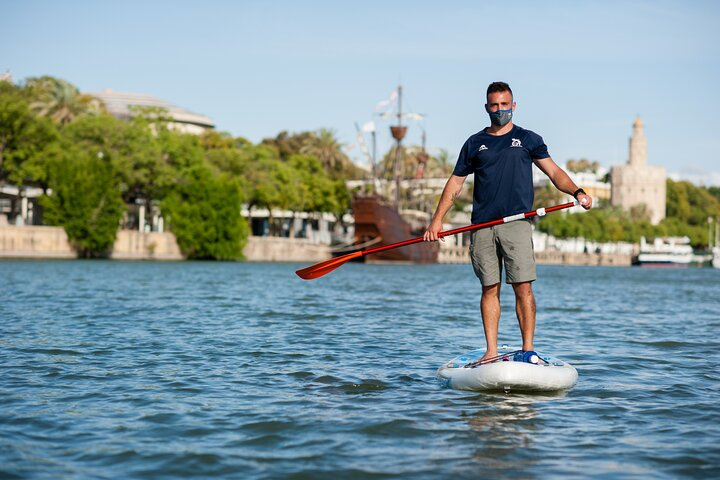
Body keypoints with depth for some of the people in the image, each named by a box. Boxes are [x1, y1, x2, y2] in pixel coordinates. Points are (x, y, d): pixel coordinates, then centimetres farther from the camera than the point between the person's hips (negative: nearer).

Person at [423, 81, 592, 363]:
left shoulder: (528, 139, 12)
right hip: (482, 226, 2)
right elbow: (456, 183, 15)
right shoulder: (475, 143, 16)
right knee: (490, 288, 2)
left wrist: (577, 192, -14)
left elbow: (553, 172, 5)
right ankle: (491, 351, 5)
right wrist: (437, 219, 6)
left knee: (523, 287, -8)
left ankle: (528, 349, -3)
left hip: (516, 223, -2)